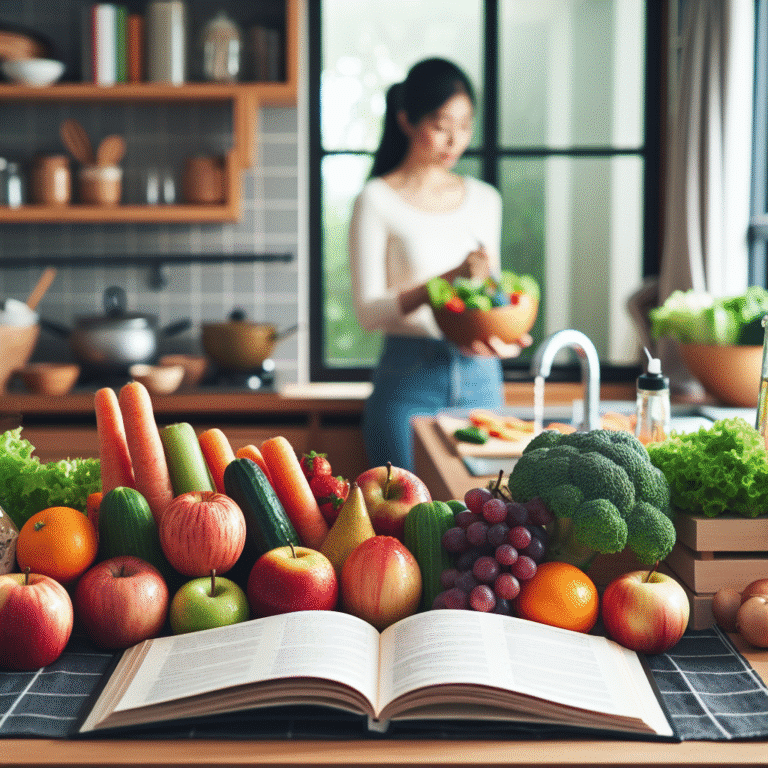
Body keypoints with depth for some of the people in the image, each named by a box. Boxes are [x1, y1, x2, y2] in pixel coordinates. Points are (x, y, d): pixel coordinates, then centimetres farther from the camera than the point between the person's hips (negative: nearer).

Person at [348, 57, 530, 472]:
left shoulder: (484, 200, 13)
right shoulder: (377, 200, -2)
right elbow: (369, 310, -8)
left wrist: (501, 336, -4)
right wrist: (451, 276, -19)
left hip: (480, 379, 4)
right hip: (410, 380, -4)